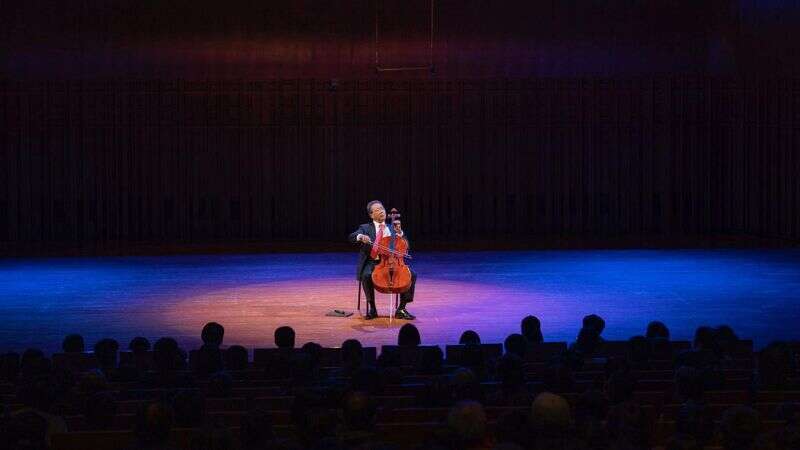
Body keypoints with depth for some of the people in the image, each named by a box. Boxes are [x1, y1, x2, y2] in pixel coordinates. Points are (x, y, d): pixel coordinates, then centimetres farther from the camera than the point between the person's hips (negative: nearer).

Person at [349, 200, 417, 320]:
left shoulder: (392, 228, 19)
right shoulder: (365, 228, 12)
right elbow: (352, 237, -7)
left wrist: (399, 232, -2)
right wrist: (361, 237, -30)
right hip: (373, 262, -2)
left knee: (412, 275, -19)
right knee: (366, 276, -35)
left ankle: (401, 309, -12)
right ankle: (372, 308, -19)